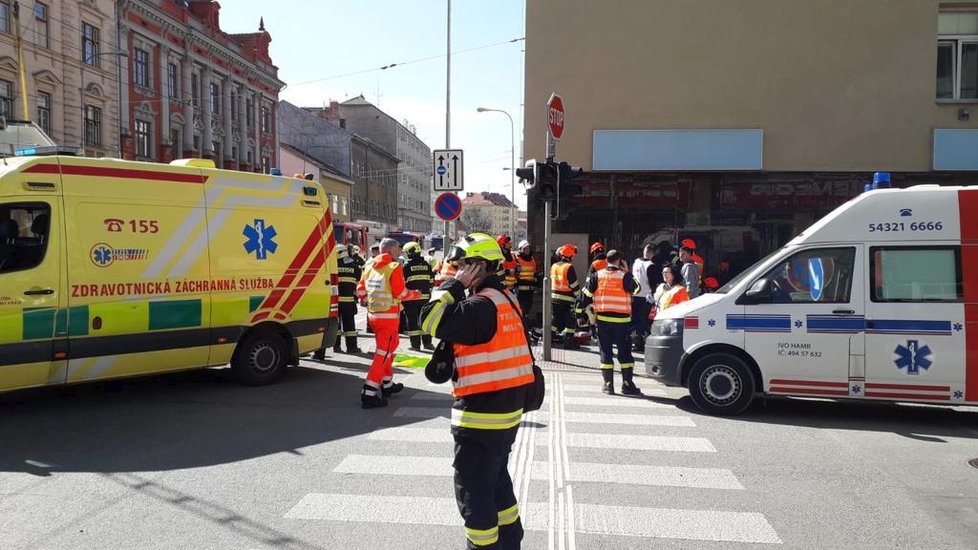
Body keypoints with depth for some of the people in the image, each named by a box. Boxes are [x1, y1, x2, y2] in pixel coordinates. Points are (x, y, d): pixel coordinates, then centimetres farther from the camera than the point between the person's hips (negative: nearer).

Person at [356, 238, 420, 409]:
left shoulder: (370, 266, 9)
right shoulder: (394, 267, -12)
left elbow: (360, 289, 12)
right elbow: (400, 293, -14)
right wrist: (415, 294, 3)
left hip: (373, 315, 8)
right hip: (389, 316, -8)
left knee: (387, 349, 23)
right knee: (383, 354, -5)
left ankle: (387, 385, 35)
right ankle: (368, 394, -9)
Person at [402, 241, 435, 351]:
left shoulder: (407, 266, -8)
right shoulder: (426, 265, 6)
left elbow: (403, 283, -7)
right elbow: (431, 281, 10)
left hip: (411, 298, -4)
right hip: (425, 297, 4)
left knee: (412, 321, 2)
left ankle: (415, 344, 3)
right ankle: (427, 343, 15)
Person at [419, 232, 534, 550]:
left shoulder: (482, 304, -21)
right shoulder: (504, 299, 11)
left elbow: (433, 323, -26)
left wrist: (455, 284, -16)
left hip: (481, 415, -10)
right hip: (507, 408, 10)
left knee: (473, 489, 3)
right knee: (496, 478, 25)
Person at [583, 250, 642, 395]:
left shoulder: (597, 275, 0)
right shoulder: (624, 276, -9)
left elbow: (588, 292, 1)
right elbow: (636, 289, 4)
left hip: (602, 319, 2)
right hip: (621, 319, -2)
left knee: (606, 351, 8)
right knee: (624, 352, 6)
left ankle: (608, 384, 7)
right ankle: (627, 384, 7)